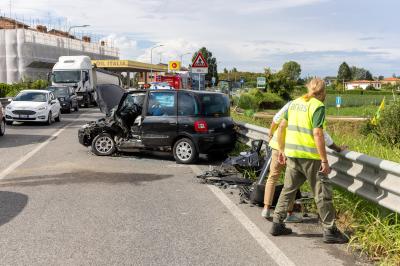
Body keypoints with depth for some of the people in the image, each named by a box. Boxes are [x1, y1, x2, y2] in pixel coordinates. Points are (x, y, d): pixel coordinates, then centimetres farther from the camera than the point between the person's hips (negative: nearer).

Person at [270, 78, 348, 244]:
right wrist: (324, 160, -16)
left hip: (292, 155, 7)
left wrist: (281, 150, 20)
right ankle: (330, 231, 11)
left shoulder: (295, 103, 10)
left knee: (288, 190, 17)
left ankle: (277, 224, 22)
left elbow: (281, 127, 12)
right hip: (310, 156, -7)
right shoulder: (318, 106, -10)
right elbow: (317, 134, -19)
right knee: (322, 193, 4)